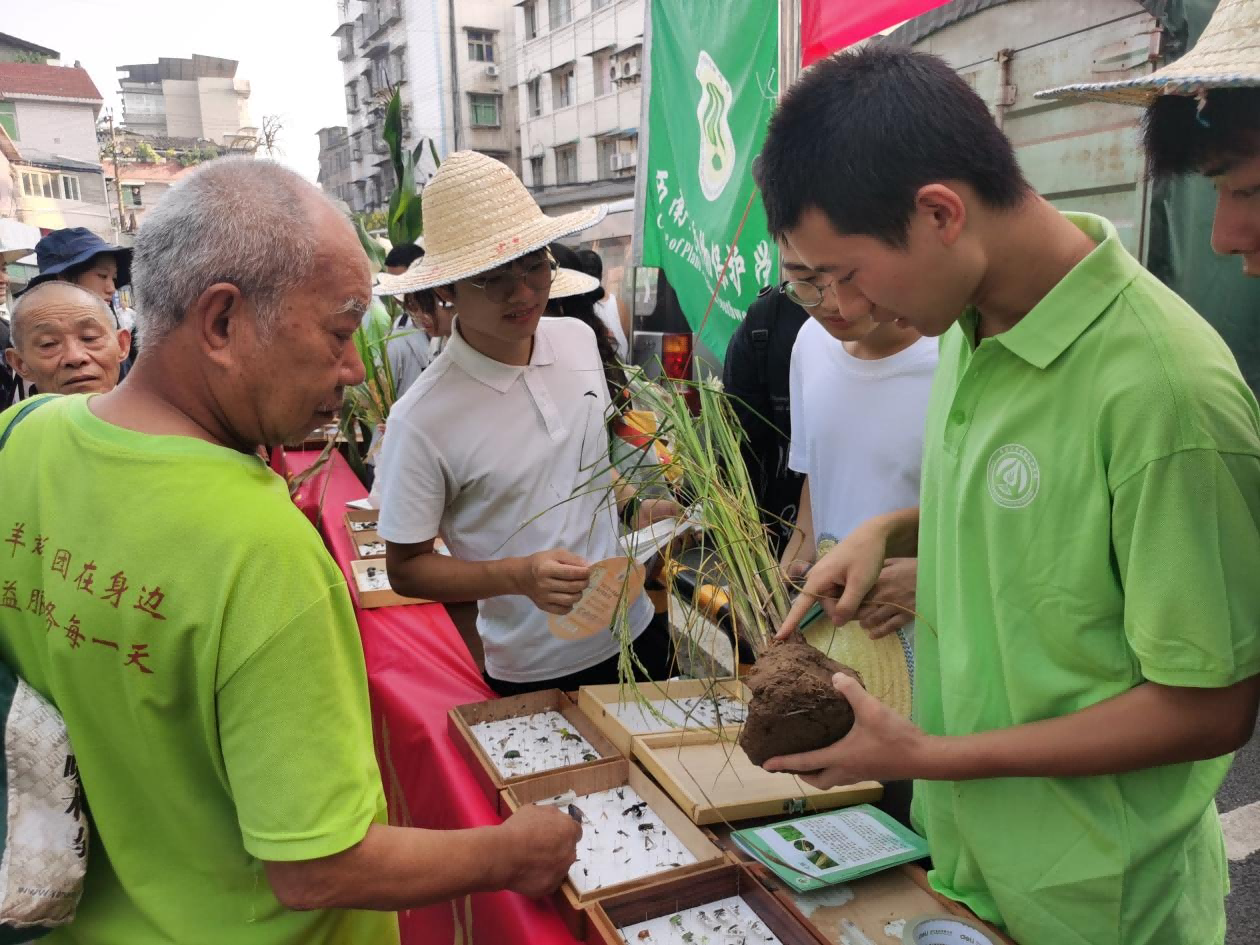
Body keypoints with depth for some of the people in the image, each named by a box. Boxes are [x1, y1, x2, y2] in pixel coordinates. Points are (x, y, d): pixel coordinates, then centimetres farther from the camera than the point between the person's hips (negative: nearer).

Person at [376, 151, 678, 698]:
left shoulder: (579, 340, -5)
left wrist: (629, 500, -3)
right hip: (536, 673, -5)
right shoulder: (422, 421, -22)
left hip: (636, 629, 6)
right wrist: (519, 576, -27)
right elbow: (405, 569, -13)